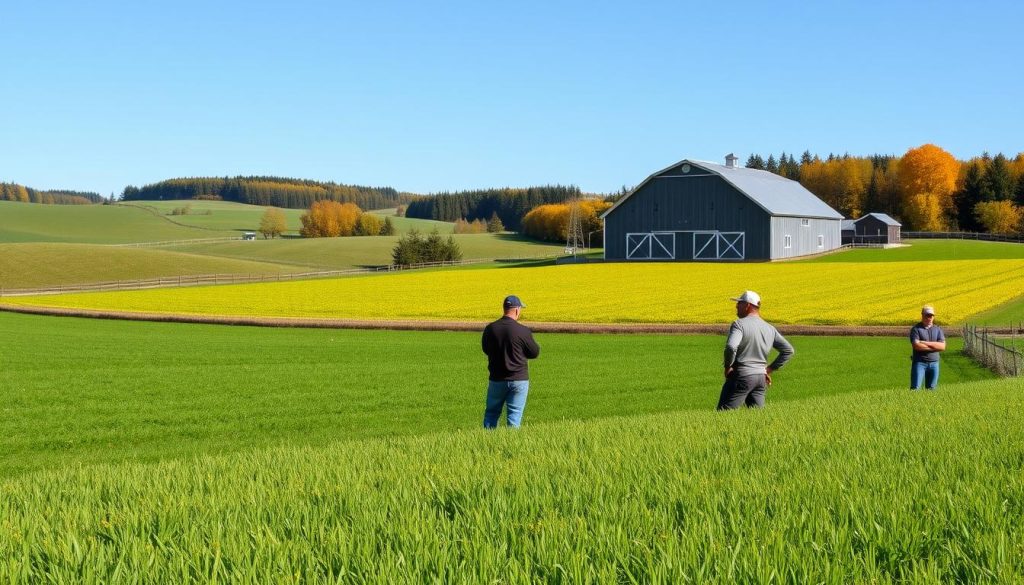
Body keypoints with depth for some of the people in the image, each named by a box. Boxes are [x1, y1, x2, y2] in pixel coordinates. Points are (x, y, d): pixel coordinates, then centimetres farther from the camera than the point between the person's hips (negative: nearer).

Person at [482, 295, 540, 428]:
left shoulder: (490, 329, -6)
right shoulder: (523, 331, -16)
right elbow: (534, 353, -3)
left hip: (497, 379, 3)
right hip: (519, 379, -3)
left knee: (491, 413, 16)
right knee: (514, 415, 6)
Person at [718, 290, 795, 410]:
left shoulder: (739, 324, -12)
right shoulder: (769, 329, 11)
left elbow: (731, 347, -30)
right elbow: (789, 350, 13)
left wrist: (727, 367, -13)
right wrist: (770, 369, 14)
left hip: (742, 375, -7)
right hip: (761, 378, 7)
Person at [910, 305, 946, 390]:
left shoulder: (938, 329, 9)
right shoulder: (916, 329, -4)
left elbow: (942, 346, -4)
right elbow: (916, 345, -18)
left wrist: (926, 343, -13)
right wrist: (935, 346, -11)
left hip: (934, 363, 4)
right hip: (919, 363, -4)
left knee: (931, 389, 7)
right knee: (915, 388, -10)